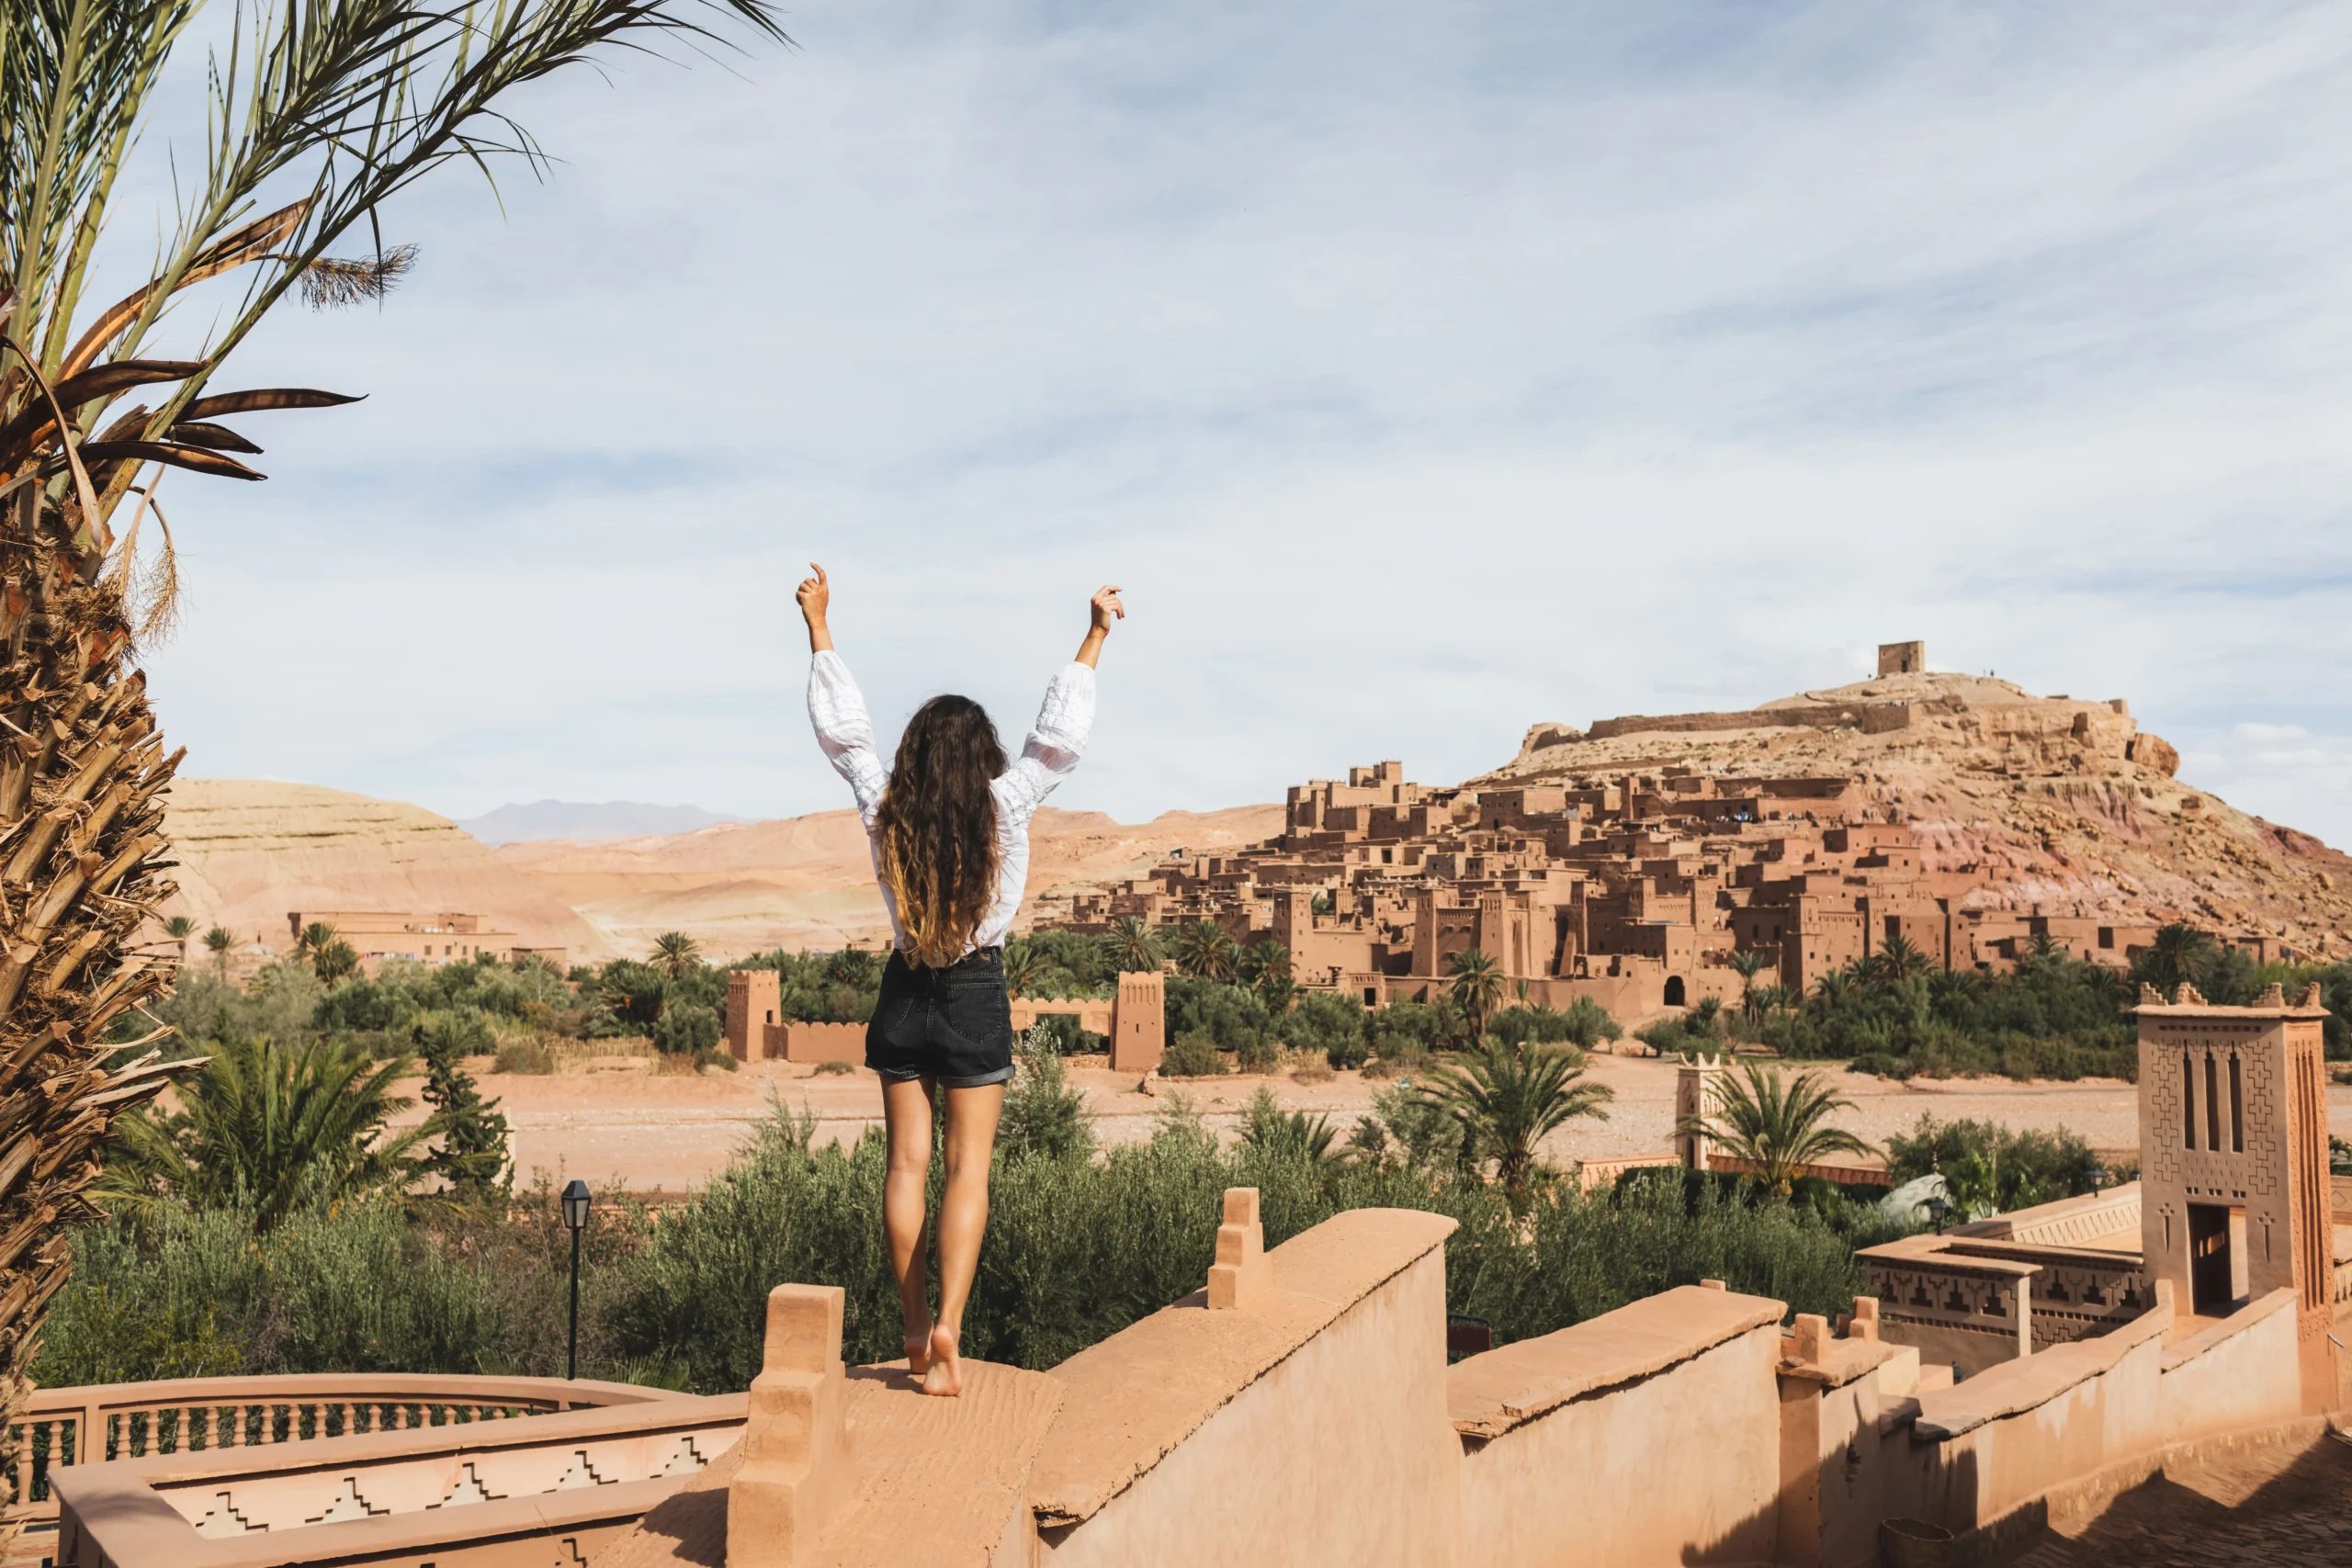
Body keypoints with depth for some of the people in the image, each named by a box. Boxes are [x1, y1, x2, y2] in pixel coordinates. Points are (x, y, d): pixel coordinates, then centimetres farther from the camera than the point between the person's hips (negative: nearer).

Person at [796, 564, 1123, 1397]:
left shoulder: (884, 809, -8)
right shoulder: (1004, 808, -13)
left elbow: (842, 727, 1)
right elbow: (1060, 735, -9)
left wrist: (819, 627, 10)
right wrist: (1095, 635, -3)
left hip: (904, 994, 2)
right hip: (977, 994, -2)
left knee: (907, 1164, 10)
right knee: (968, 1169, 2)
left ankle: (916, 1329, 17)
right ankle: (947, 1325, -10)